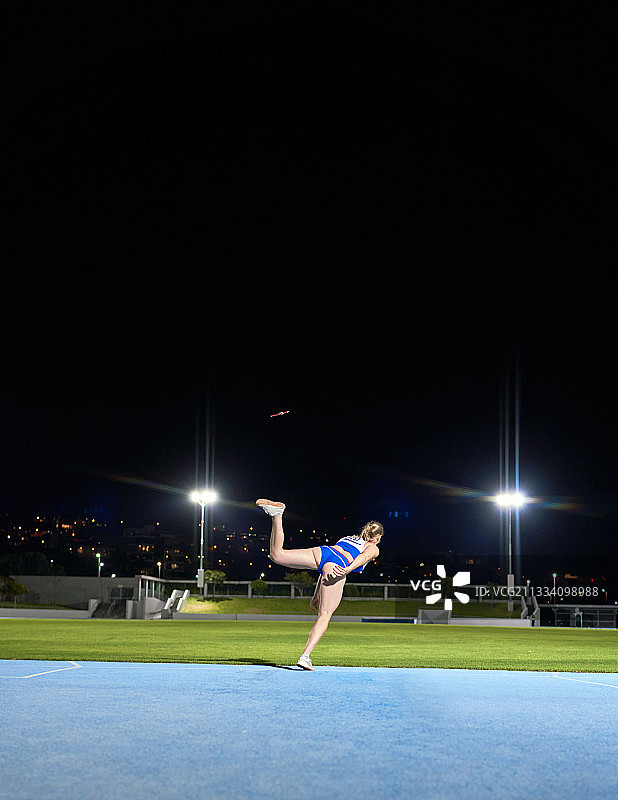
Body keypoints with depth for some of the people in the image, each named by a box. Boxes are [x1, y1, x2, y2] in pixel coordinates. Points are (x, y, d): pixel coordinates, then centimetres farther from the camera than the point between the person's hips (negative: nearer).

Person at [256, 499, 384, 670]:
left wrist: (316, 596, 40)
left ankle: (277, 514, -18)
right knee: (325, 616, -2)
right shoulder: (373, 548, 27)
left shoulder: (347, 538, 41)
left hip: (321, 552, 4)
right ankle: (305, 656, -14)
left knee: (277, 554, -1)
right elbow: (364, 556, 0)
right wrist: (349, 569, -19)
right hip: (338, 565, -4)